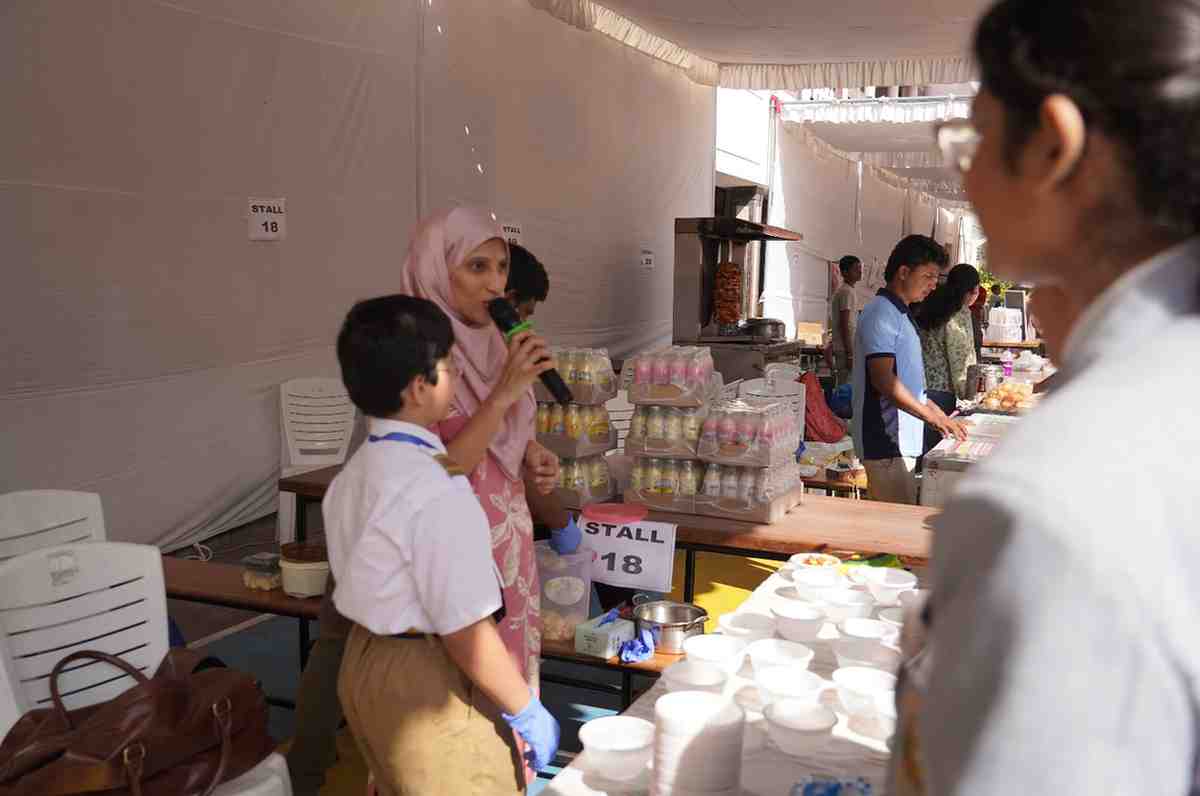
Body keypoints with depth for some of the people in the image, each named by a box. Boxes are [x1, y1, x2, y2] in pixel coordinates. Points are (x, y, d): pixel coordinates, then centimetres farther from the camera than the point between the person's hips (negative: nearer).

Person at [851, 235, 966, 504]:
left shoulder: (899, 314, 20)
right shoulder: (881, 313, -12)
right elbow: (883, 379, -21)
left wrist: (938, 414, 19)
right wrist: (932, 416, -20)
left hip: (903, 440, 10)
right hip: (887, 442, -10)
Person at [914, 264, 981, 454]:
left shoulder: (929, 306, 11)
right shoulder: (960, 313, -9)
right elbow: (961, 361, -10)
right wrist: (967, 396, -3)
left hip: (919, 387, 7)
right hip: (942, 391, -7)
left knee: (922, 451, 11)